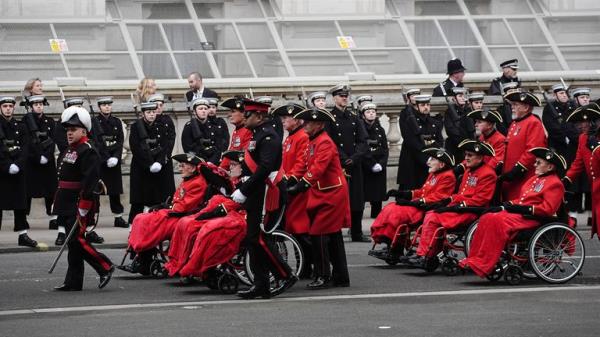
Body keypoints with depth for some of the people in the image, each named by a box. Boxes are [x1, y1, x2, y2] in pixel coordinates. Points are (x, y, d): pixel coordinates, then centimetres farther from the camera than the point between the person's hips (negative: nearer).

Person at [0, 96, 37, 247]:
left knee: (20, 204, 5)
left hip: (18, 171, 3)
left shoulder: (20, 127, 11)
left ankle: (23, 235, 9)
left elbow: (25, 149, 3)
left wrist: (18, 165, -12)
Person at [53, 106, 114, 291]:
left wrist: (84, 207, -23)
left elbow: (90, 180, -20)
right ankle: (73, 282, 11)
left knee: (76, 240, -14)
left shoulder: (88, 152, -12)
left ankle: (105, 267, -3)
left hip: (79, 204, -9)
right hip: (67, 205, 9)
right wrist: (57, 203, 22)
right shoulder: (67, 152, 17)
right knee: (73, 242, 9)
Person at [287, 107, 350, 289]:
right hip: (323, 194, 10)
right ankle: (340, 277, 18)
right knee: (333, 236, 12)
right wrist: (294, 181, 4)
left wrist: (300, 186, -32)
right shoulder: (314, 142, 13)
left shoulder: (325, 143, -17)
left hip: (331, 195, -10)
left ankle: (323, 277, -6)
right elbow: (311, 167, 15)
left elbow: (318, 168, -27)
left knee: (318, 234, -10)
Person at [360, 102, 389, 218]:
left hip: (379, 168, 4)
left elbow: (385, 150, 9)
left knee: (378, 198, 3)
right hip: (364, 168, -4)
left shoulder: (380, 130, 12)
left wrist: (381, 164, -7)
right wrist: (372, 165, -13)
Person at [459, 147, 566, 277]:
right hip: (518, 212, 9)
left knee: (498, 220, -30)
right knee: (486, 218, -11)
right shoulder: (535, 179, 25)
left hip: (531, 218, -9)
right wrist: (506, 205, 7)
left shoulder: (555, 184, -5)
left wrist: (525, 209, -19)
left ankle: (484, 266, -31)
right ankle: (474, 260, -15)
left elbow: (547, 209, -15)